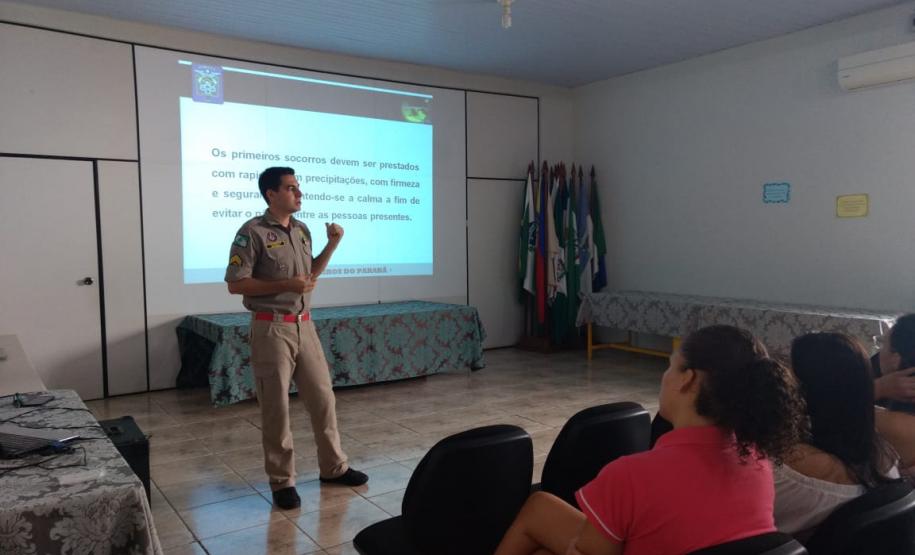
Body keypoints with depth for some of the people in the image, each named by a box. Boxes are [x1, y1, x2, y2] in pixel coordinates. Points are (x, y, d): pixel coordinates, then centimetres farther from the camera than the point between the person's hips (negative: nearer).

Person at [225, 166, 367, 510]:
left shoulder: (302, 230, 10)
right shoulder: (253, 232, -11)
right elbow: (235, 284, -13)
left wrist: (333, 244, 6)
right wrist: (285, 285, -19)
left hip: (305, 325, 7)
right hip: (272, 329, -6)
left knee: (322, 396, 11)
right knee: (276, 407, 2)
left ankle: (333, 467, 26)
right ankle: (281, 481, 16)